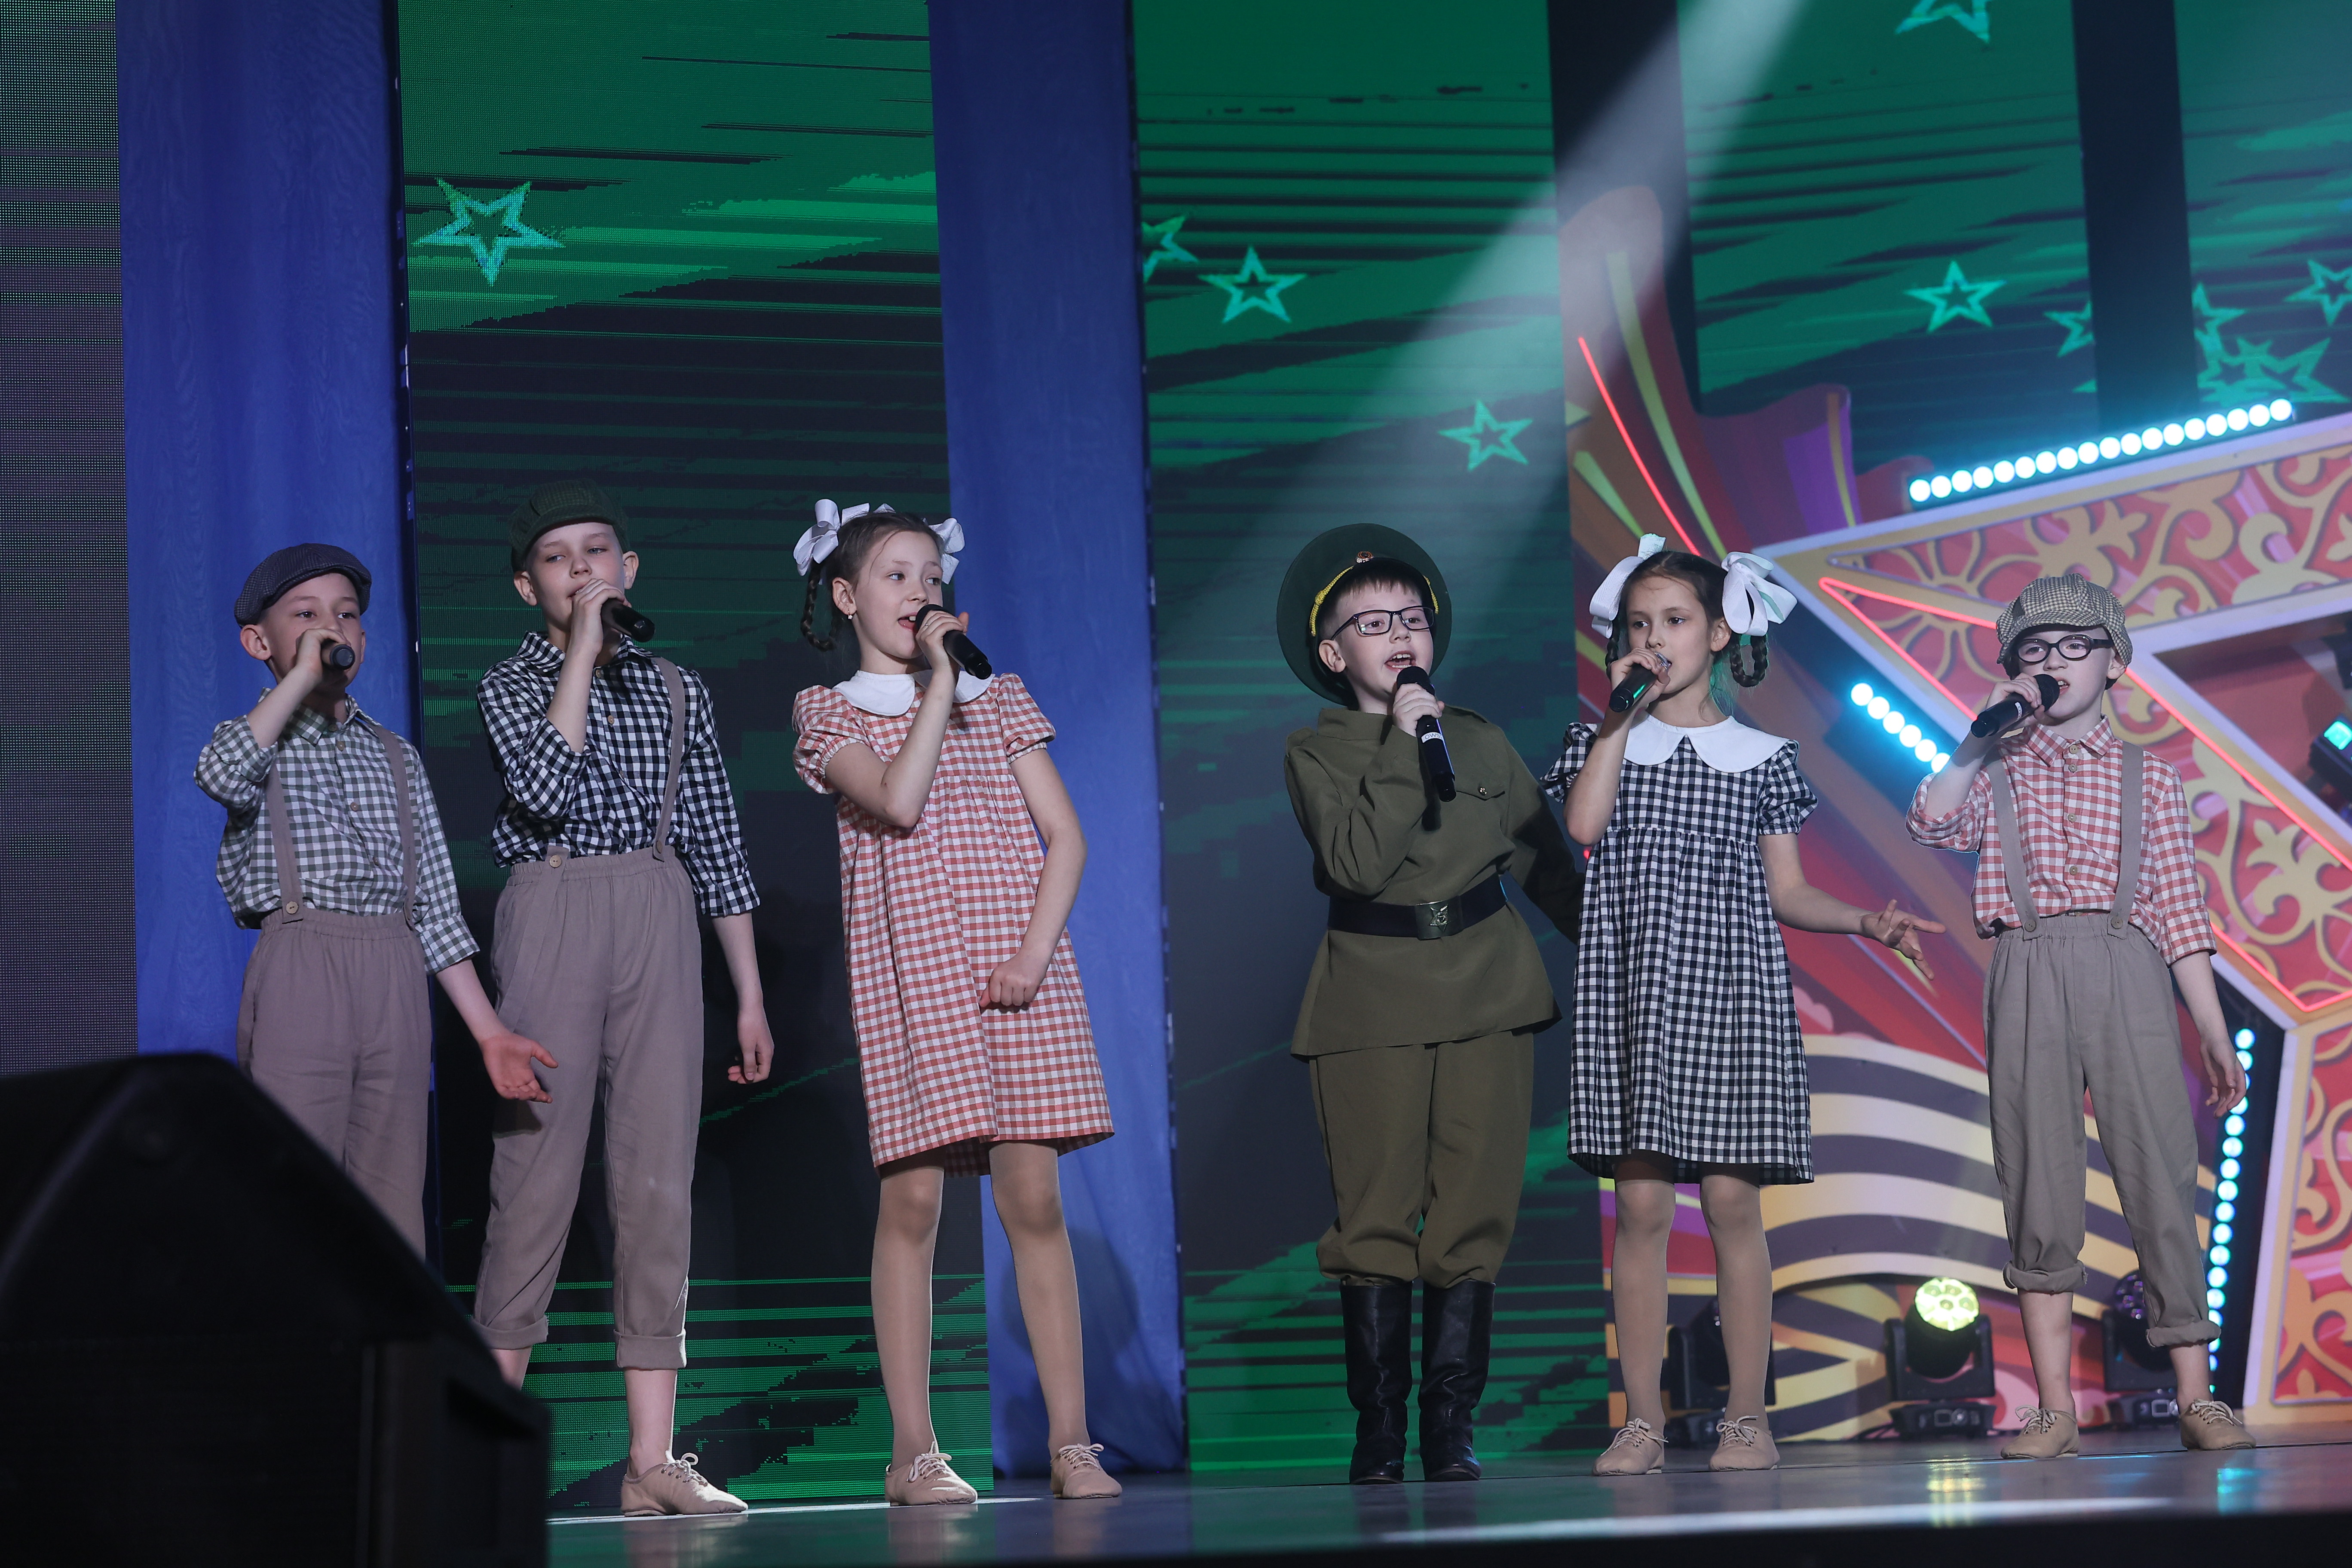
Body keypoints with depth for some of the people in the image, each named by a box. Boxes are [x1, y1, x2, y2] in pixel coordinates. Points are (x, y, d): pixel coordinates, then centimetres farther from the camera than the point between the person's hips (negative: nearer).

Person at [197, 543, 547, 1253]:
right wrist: (304, 673, -13)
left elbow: (435, 905, 15)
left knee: (396, 1215, 4)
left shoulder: (396, 758, 18)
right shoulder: (251, 741, 7)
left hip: (395, 982, 4)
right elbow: (224, 775, -21)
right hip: (297, 975, -4)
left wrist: (488, 1029, 7)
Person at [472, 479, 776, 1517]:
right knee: (538, 1172, -8)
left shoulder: (676, 691, 16)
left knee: (658, 1183, -2)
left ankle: (653, 1461, -2)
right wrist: (584, 651, -9)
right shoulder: (513, 685, 7)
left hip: (662, 924, 3)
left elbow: (717, 845, 16)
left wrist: (750, 993, 12)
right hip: (553, 916, -3)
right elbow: (544, 788, -14)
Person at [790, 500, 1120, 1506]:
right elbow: (897, 802, -12)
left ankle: (1070, 1441, -1)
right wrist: (939, 675, -6)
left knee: (1033, 1197, -2)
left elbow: (1065, 836, 9)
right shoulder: (830, 714, 8)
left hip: (1018, 968, 2)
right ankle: (913, 1450, -1)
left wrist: (1035, 951, -5)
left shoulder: (1000, 700, 16)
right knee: (912, 1199, -5)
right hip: (907, 972, -2)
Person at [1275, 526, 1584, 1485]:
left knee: (1474, 1216, 0)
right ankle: (1378, 1431, 3)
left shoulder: (1481, 742, 12)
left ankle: (1452, 1425, 5)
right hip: (1370, 999, -2)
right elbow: (1360, 862, -13)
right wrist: (1405, 747, -13)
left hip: (1487, 986, 3)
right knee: (1375, 1219, -3)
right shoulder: (1315, 753, 3)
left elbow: (1546, 863, 18)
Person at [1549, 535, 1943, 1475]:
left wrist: (1867, 923, -3)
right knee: (1642, 1203, -3)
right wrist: (1623, 715, -5)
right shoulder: (1604, 743, 11)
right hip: (1634, 990, 0)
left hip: (1732, 988, 0)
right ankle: (1642, 1420, 1)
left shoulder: (1760, 756, 11)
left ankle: (1747, 1417, 1)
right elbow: (1582, 826, -10)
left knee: (1733, 1200, -3)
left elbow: (1786, 893, 12)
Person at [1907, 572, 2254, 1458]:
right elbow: (1934, 823, -4)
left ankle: (2196, 1395, -4)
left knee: (2161, 1175, -7)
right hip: (2026, 978, 1)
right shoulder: (1996, 775, 16)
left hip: (2126, 973, -1)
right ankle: (2053, 1404, 1)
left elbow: (2180, 914, 9)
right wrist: (1984, 733, -3)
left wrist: (2215, 1035, 4)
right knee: (2038, 1185, -2)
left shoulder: (2148, 780, 14)